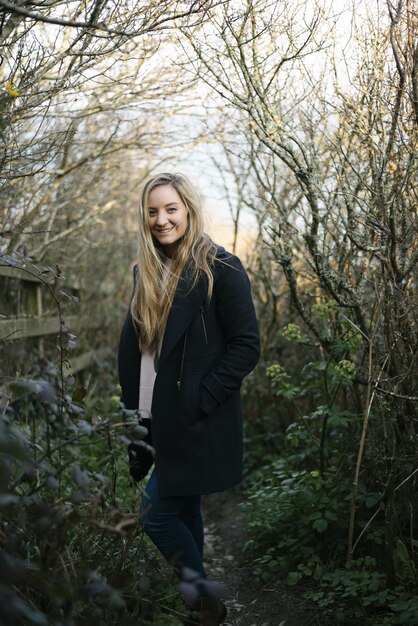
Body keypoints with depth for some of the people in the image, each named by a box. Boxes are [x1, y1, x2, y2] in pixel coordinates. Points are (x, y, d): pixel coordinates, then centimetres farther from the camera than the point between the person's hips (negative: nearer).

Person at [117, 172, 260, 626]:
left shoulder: (220, 269, -11)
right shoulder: (147, 273, 9)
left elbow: (247, 346, -13)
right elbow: (132, 346, 14)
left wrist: (199, 399, -17)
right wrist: (133, 408, 6)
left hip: (195, 424, -7)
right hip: (155, 419, 7)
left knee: (157, 513, -5)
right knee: (183, 511, 16)